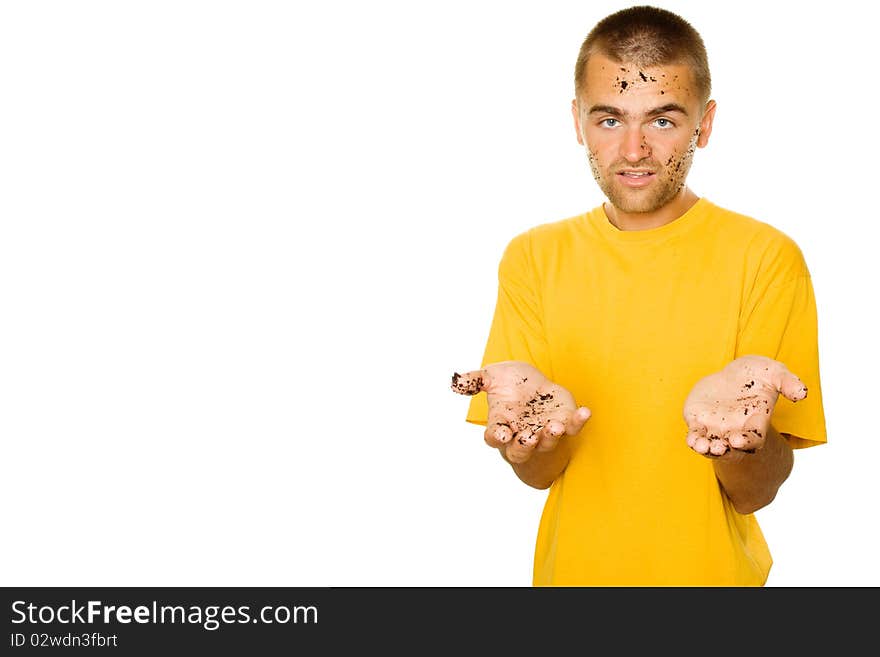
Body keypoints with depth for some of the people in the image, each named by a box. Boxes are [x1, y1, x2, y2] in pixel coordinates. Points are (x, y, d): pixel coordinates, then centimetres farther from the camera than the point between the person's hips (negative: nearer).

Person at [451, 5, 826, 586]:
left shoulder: (765, 257, -13)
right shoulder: (533, 257, -4)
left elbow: (755, 494, -13)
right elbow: (539, 474, -7)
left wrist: (740, 422, -33)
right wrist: (538, 428, -28)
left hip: (711, 571, -2)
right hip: (574, 568, 2)